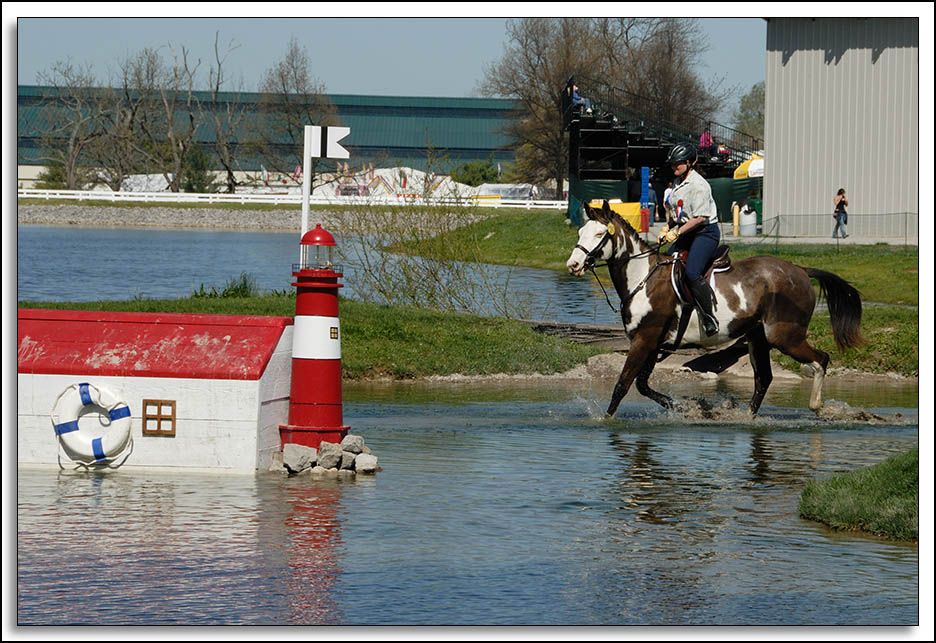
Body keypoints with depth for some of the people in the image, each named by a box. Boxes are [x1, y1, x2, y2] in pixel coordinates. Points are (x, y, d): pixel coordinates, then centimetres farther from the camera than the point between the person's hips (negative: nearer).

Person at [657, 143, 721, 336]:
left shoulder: (698, 185, -17)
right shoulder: (678, 182, 12)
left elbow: (700, 217, -22)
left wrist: (677, 233, -21)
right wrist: (667, 228, 10)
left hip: (706, 232, -10)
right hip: (686, 233, 10)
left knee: (692, 272, -25)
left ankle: (709, 318, -20)